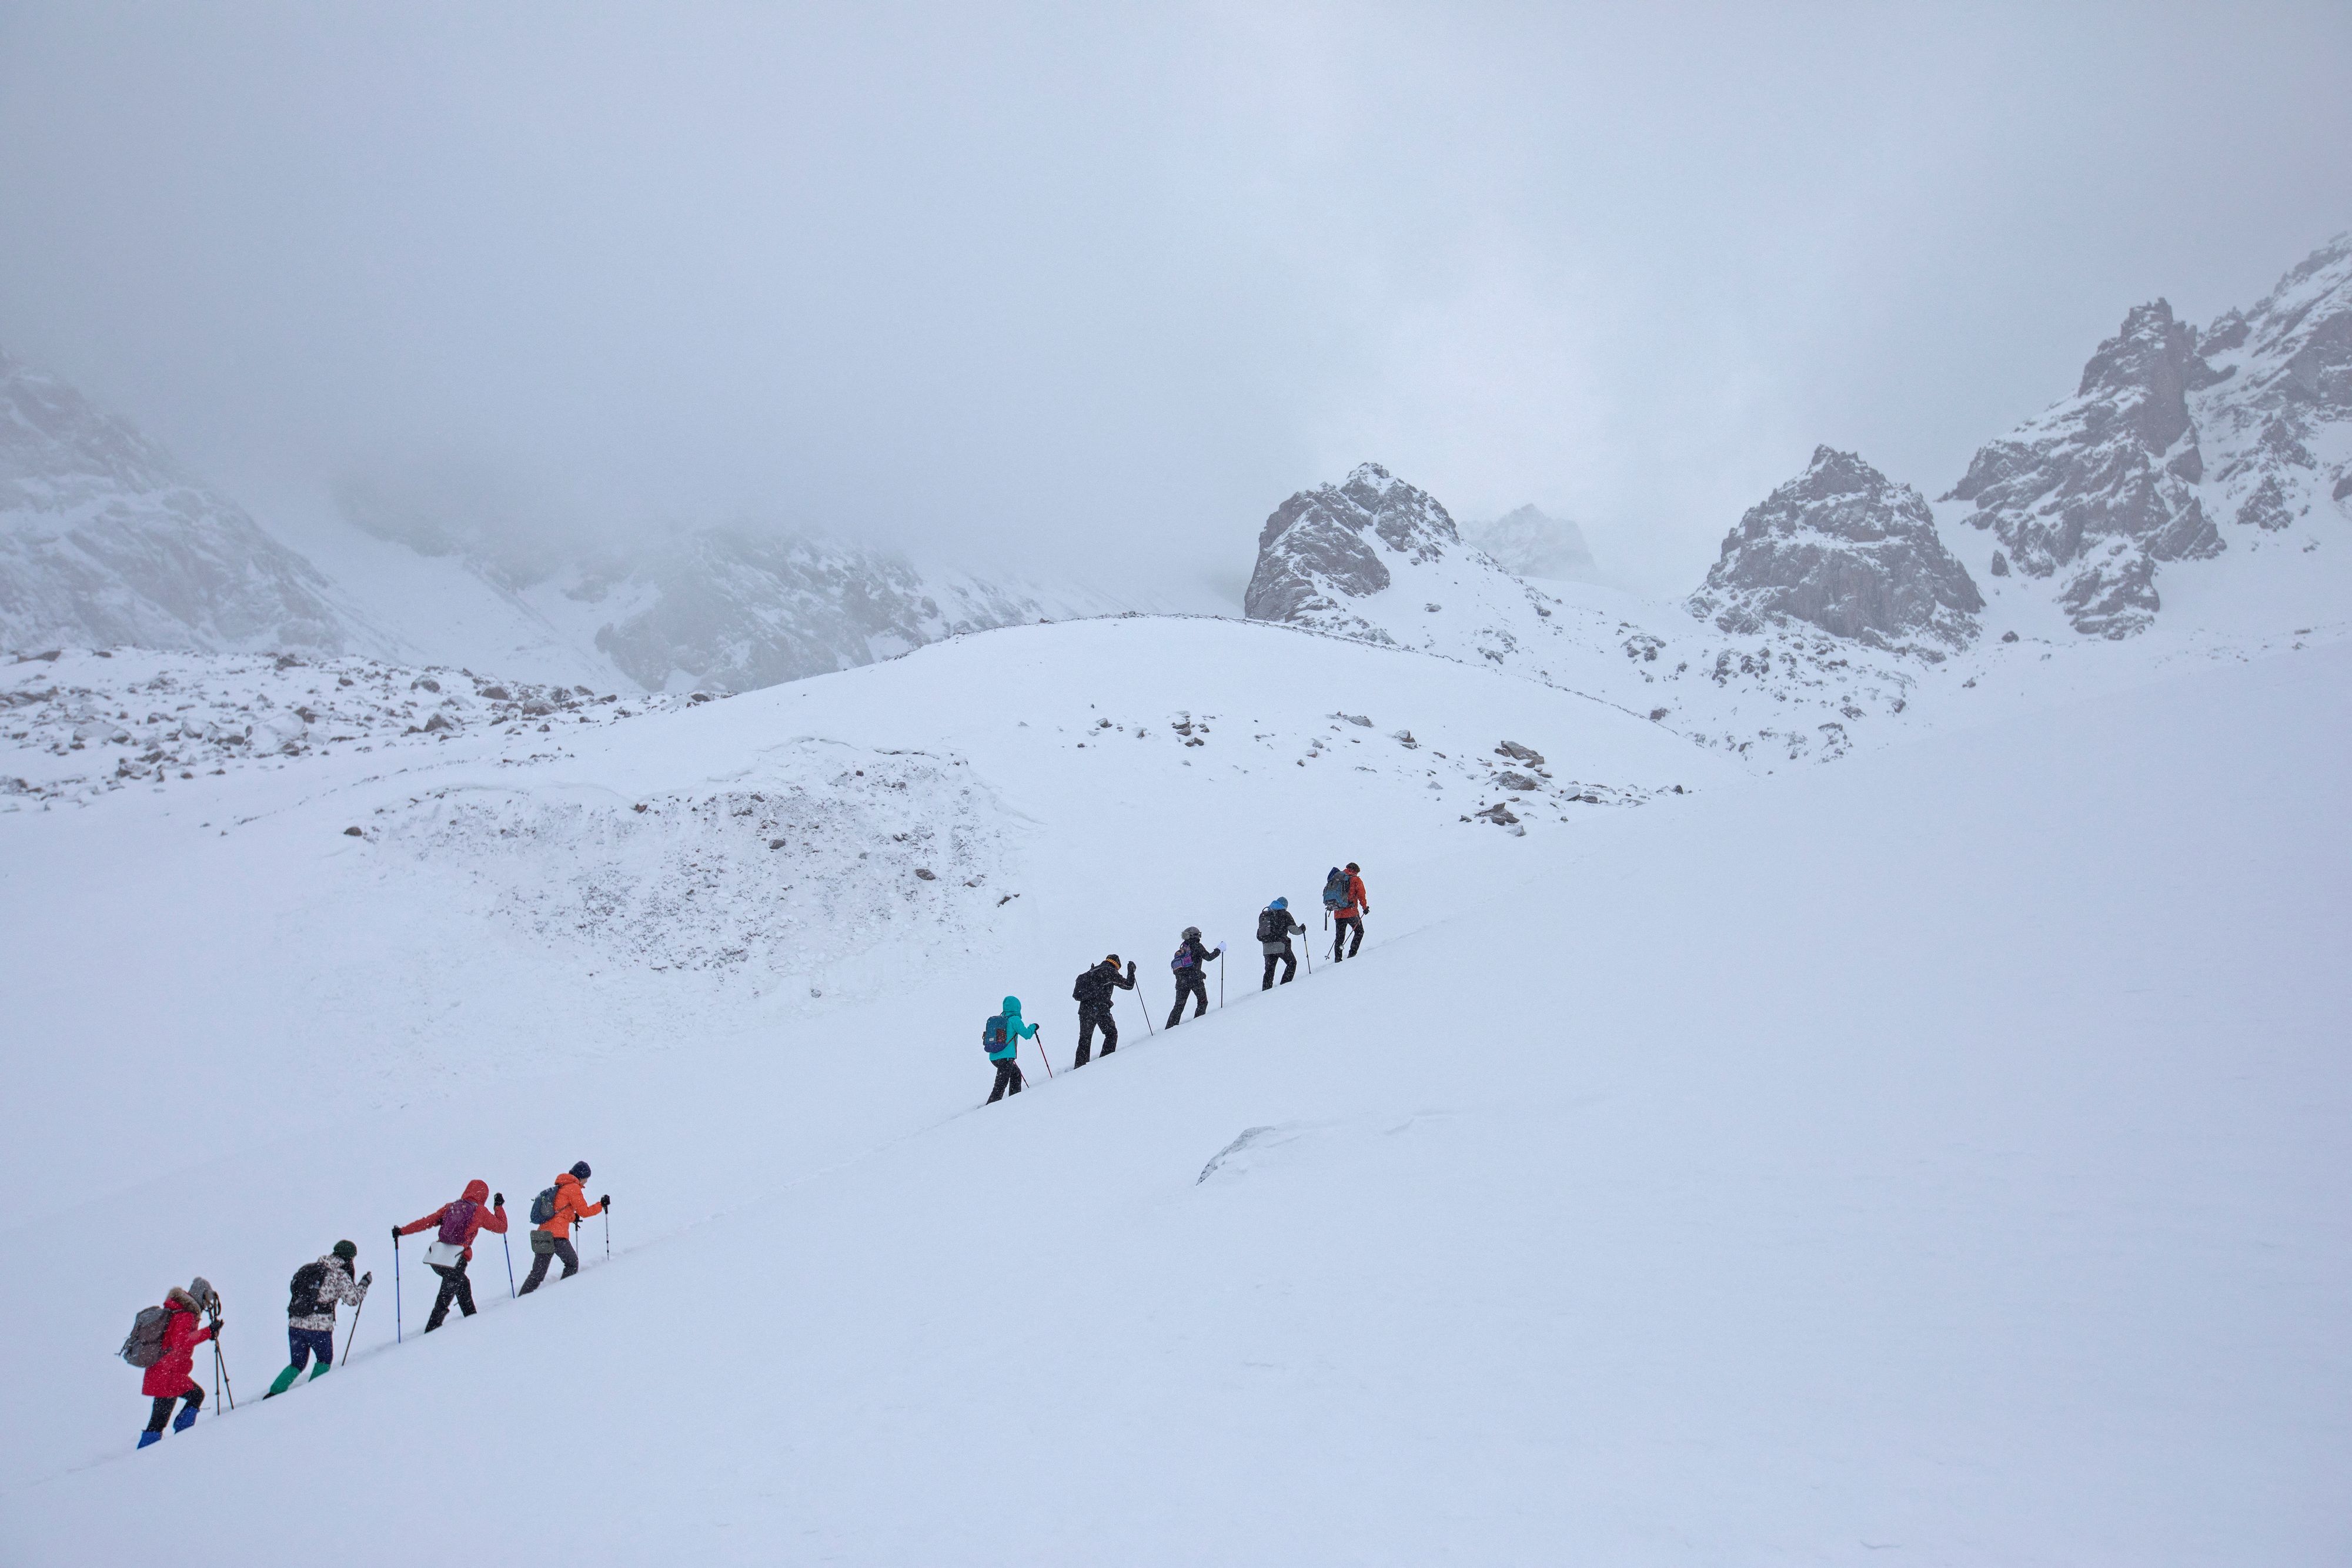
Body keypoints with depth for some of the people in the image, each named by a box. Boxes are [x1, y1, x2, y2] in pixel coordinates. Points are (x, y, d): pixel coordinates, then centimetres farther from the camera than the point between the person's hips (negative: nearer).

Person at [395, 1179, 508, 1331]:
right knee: (446, 1296, 2)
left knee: (462, 1283, 27)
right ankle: (431, 1329, -7)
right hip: (455, 1261, -6)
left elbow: (427, 1221, 7)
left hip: (435, 1258, 6)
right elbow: (501, 1227, 12)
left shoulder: (450, 1207, 13)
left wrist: (402, 1231, 13)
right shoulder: (480, 1211, 3)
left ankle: (471, 1318, 35)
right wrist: (499, 1206, 24)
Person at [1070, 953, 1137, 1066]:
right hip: (1099, 1008, -6)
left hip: (1084, 1008, 6)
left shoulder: (1093, 970, 21)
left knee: (1085, 1038, 14)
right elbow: (1128, 985, 6)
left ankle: (1080, 1066, 9)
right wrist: (1131, 971, 20)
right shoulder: (1110, 971, 2)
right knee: (1111, 1033, 9)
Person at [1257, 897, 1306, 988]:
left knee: (1269, 969, 13)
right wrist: (1301, 929, 17)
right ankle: (1285, 985, 2)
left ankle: (1266, 990, 4)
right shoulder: (1284, 914, 0)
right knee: (1292, 963, 14)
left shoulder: (1263, 914, 15)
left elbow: (1261, 930, 18)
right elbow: (1293, 929, -2)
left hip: (1266, 947, 5)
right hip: (1281, 945, -5)